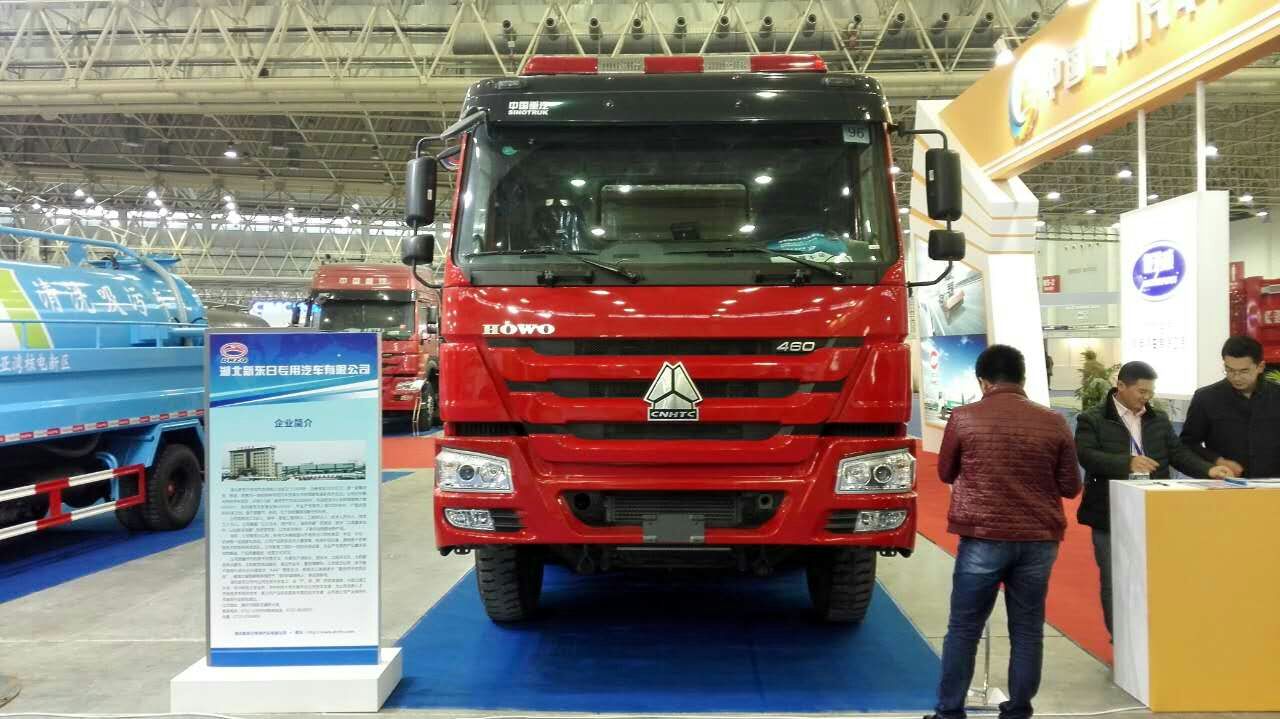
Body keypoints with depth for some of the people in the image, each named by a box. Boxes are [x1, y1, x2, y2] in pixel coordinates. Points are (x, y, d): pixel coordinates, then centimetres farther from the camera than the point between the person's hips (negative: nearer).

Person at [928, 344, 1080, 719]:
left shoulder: (964, 418, -5)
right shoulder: (1053, 422, -1)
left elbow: (946, 473, 8)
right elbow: (1071, 486, 5)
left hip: (983, 538, -2)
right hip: (1038, 540, 2)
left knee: (963, 628, 7)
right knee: (1027, 630, 11)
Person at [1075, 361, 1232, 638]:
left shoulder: (1159, 419, 12)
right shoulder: (1092, 419, -6)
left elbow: (1179, 452, 8)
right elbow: (1087, 456, -19)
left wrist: (1208, 469, -9)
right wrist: (1128, 463, -31)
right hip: (1111, 517, -4)